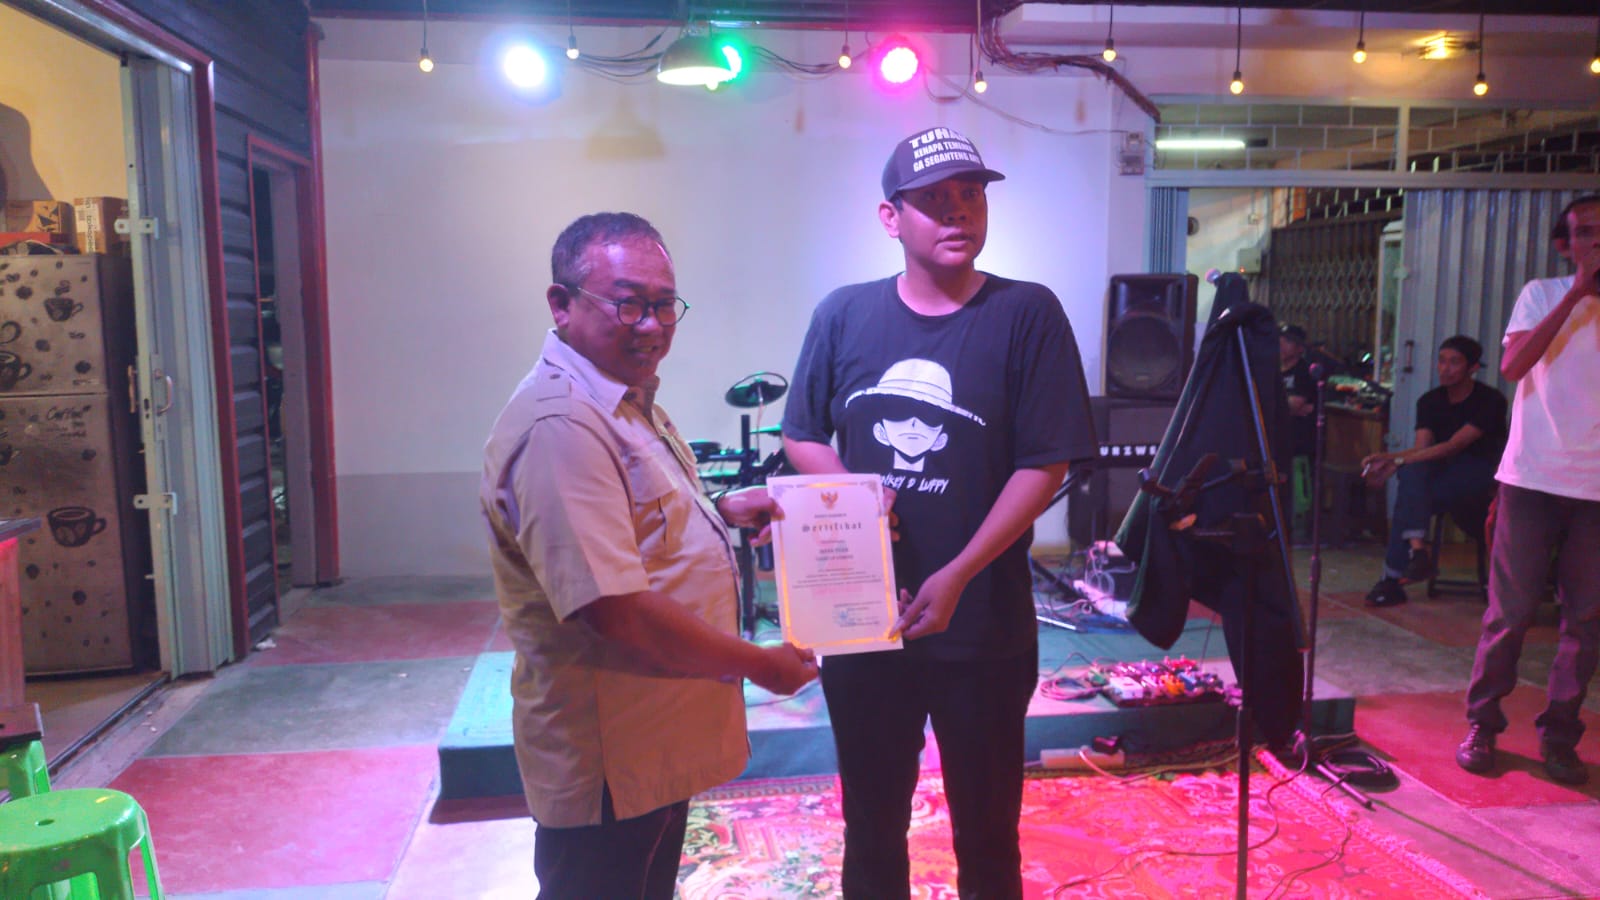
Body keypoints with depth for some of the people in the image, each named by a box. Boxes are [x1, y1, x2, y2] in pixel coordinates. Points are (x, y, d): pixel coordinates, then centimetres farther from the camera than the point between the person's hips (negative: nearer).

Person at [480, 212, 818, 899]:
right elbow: (616, 612, -31)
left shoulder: (629, 397, 8)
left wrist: (720, 509, 6)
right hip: (608, 765, -10)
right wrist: (760, 665, -19)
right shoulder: (557, 428, -28)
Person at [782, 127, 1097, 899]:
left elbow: (1045, 465, -10)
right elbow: (801, 437, 9)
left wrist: (958, 576, -18)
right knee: (871, 825, 19)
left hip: (983, 626, -2)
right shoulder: (843, 315, 1)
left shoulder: (1027, 314, -8)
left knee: (987, 833, 15)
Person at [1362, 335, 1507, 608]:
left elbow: (1454, 446, -22)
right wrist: (1391, 462, -30)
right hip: (1442, 471, 5)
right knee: (1413, 471, -32)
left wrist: (1396, 459, -31)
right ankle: (1417, 550, -40)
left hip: (1481, 473, -5)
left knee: (1409, 497, -31)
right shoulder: (1430, 401, 5)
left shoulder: (1490, 401, -11)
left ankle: (1392, 579, -29)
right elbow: (1422, 449, -7)